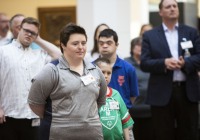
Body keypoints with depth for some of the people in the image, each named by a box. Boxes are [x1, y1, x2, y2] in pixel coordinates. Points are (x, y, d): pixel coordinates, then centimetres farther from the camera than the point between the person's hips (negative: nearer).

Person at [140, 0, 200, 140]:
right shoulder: (150, 36, 6)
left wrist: (185, 63, -17)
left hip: (188, 91, 1)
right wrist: (164, 63, -19)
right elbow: (144, 63, -2)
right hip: (162, 93, -1)